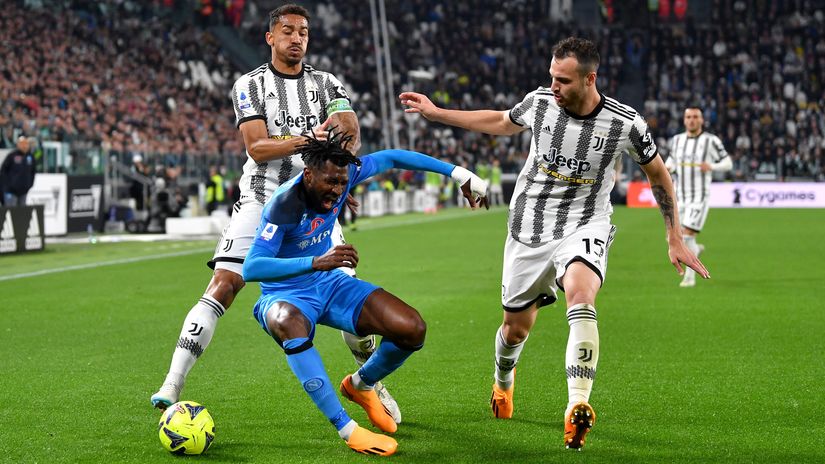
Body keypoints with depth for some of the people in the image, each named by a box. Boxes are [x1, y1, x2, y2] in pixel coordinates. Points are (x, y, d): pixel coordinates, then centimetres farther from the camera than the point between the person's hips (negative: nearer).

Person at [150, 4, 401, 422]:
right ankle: (171, 385, -15)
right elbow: (257, 147, -12)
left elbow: (352, 135, -7)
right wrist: (306, 140, -28)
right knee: (223, 286, -16)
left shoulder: (326, 84, 9)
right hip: (261, 201, -2)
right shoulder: (250, 85, 2)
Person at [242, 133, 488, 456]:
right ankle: (347, 430, -37)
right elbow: (251, 269, -39)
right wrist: (317, 262, -50)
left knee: (413, 329, -13)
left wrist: (460, 175, 1)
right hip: (287, 294, -6)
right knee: (290, 324, -44)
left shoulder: (343, 175, -14)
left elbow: (392, 158, 3)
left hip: (330, 284, 6)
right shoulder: (283, 206, -30)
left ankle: (361, 385, 20)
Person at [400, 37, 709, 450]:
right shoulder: (539, 102, -8)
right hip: (529, 228, 3)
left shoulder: (626, 124, -14)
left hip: (584, 226, -3)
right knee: (516, 327, 11)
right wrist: (435, 112, 15)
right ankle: (503, 380, 48)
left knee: (580, 296, -34)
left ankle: (577, 408, -40)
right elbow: (501, 123, 15)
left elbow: (657, 173, 3)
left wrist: (675, 240, 5)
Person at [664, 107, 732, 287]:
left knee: (686, 236, -15)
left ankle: (690, 277, -2)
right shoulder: (676, 140, 8)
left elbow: (727, 163, 1)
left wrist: (711, 166, -19)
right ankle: (695, 249, 39)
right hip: (680, 197, 5)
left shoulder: (711, 141, -5)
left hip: (700, 197, -5)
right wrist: (667, 168, -1)